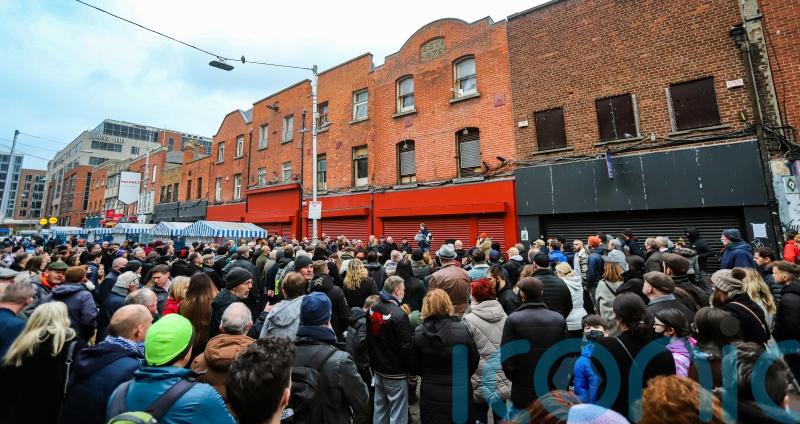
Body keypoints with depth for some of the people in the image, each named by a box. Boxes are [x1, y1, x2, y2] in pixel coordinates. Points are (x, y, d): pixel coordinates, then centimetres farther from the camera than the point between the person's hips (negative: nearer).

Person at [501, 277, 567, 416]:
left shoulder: (513, 319, -17)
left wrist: (516, 380, 4)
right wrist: (555, 378, 13)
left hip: (523, 393, -3)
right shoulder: (559, 319, -7)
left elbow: (507, 360, -15)